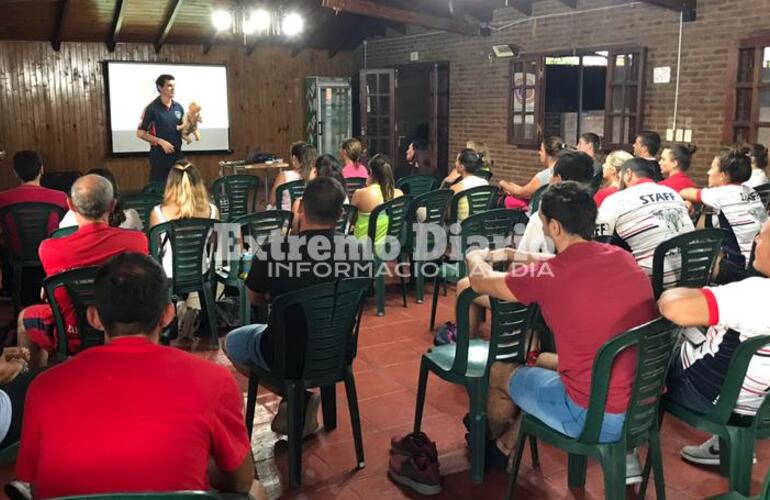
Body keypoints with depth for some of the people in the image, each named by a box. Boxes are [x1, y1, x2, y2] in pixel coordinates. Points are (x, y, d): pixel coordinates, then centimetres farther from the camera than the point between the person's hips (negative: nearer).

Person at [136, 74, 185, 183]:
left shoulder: (179, 107, 7)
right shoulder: (152, 108, -7)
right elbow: (140, 133, -7)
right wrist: (161, 142, -16)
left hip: (177, 154, 5)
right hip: (159, 155, -5)